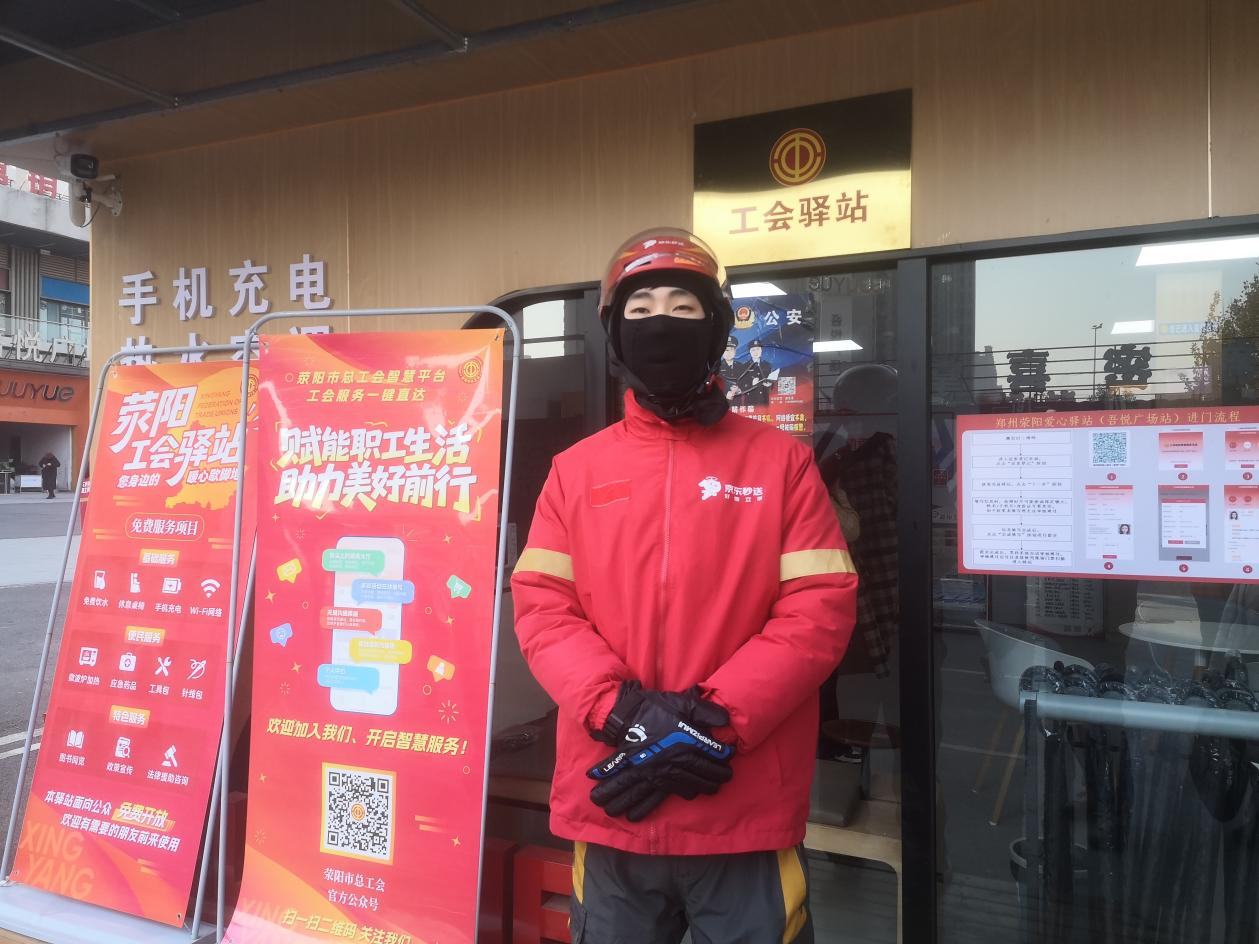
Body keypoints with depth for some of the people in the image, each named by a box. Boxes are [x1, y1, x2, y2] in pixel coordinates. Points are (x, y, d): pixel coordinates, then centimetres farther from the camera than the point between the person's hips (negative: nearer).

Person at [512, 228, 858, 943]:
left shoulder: (782, 460, 0)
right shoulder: (577, 469, 5)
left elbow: (821, 612, -7)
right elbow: (541, 609, -1)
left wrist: (712, 719, -16)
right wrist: (626, 714, -16)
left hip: (748, 817, -1)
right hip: (610, 813, 2)